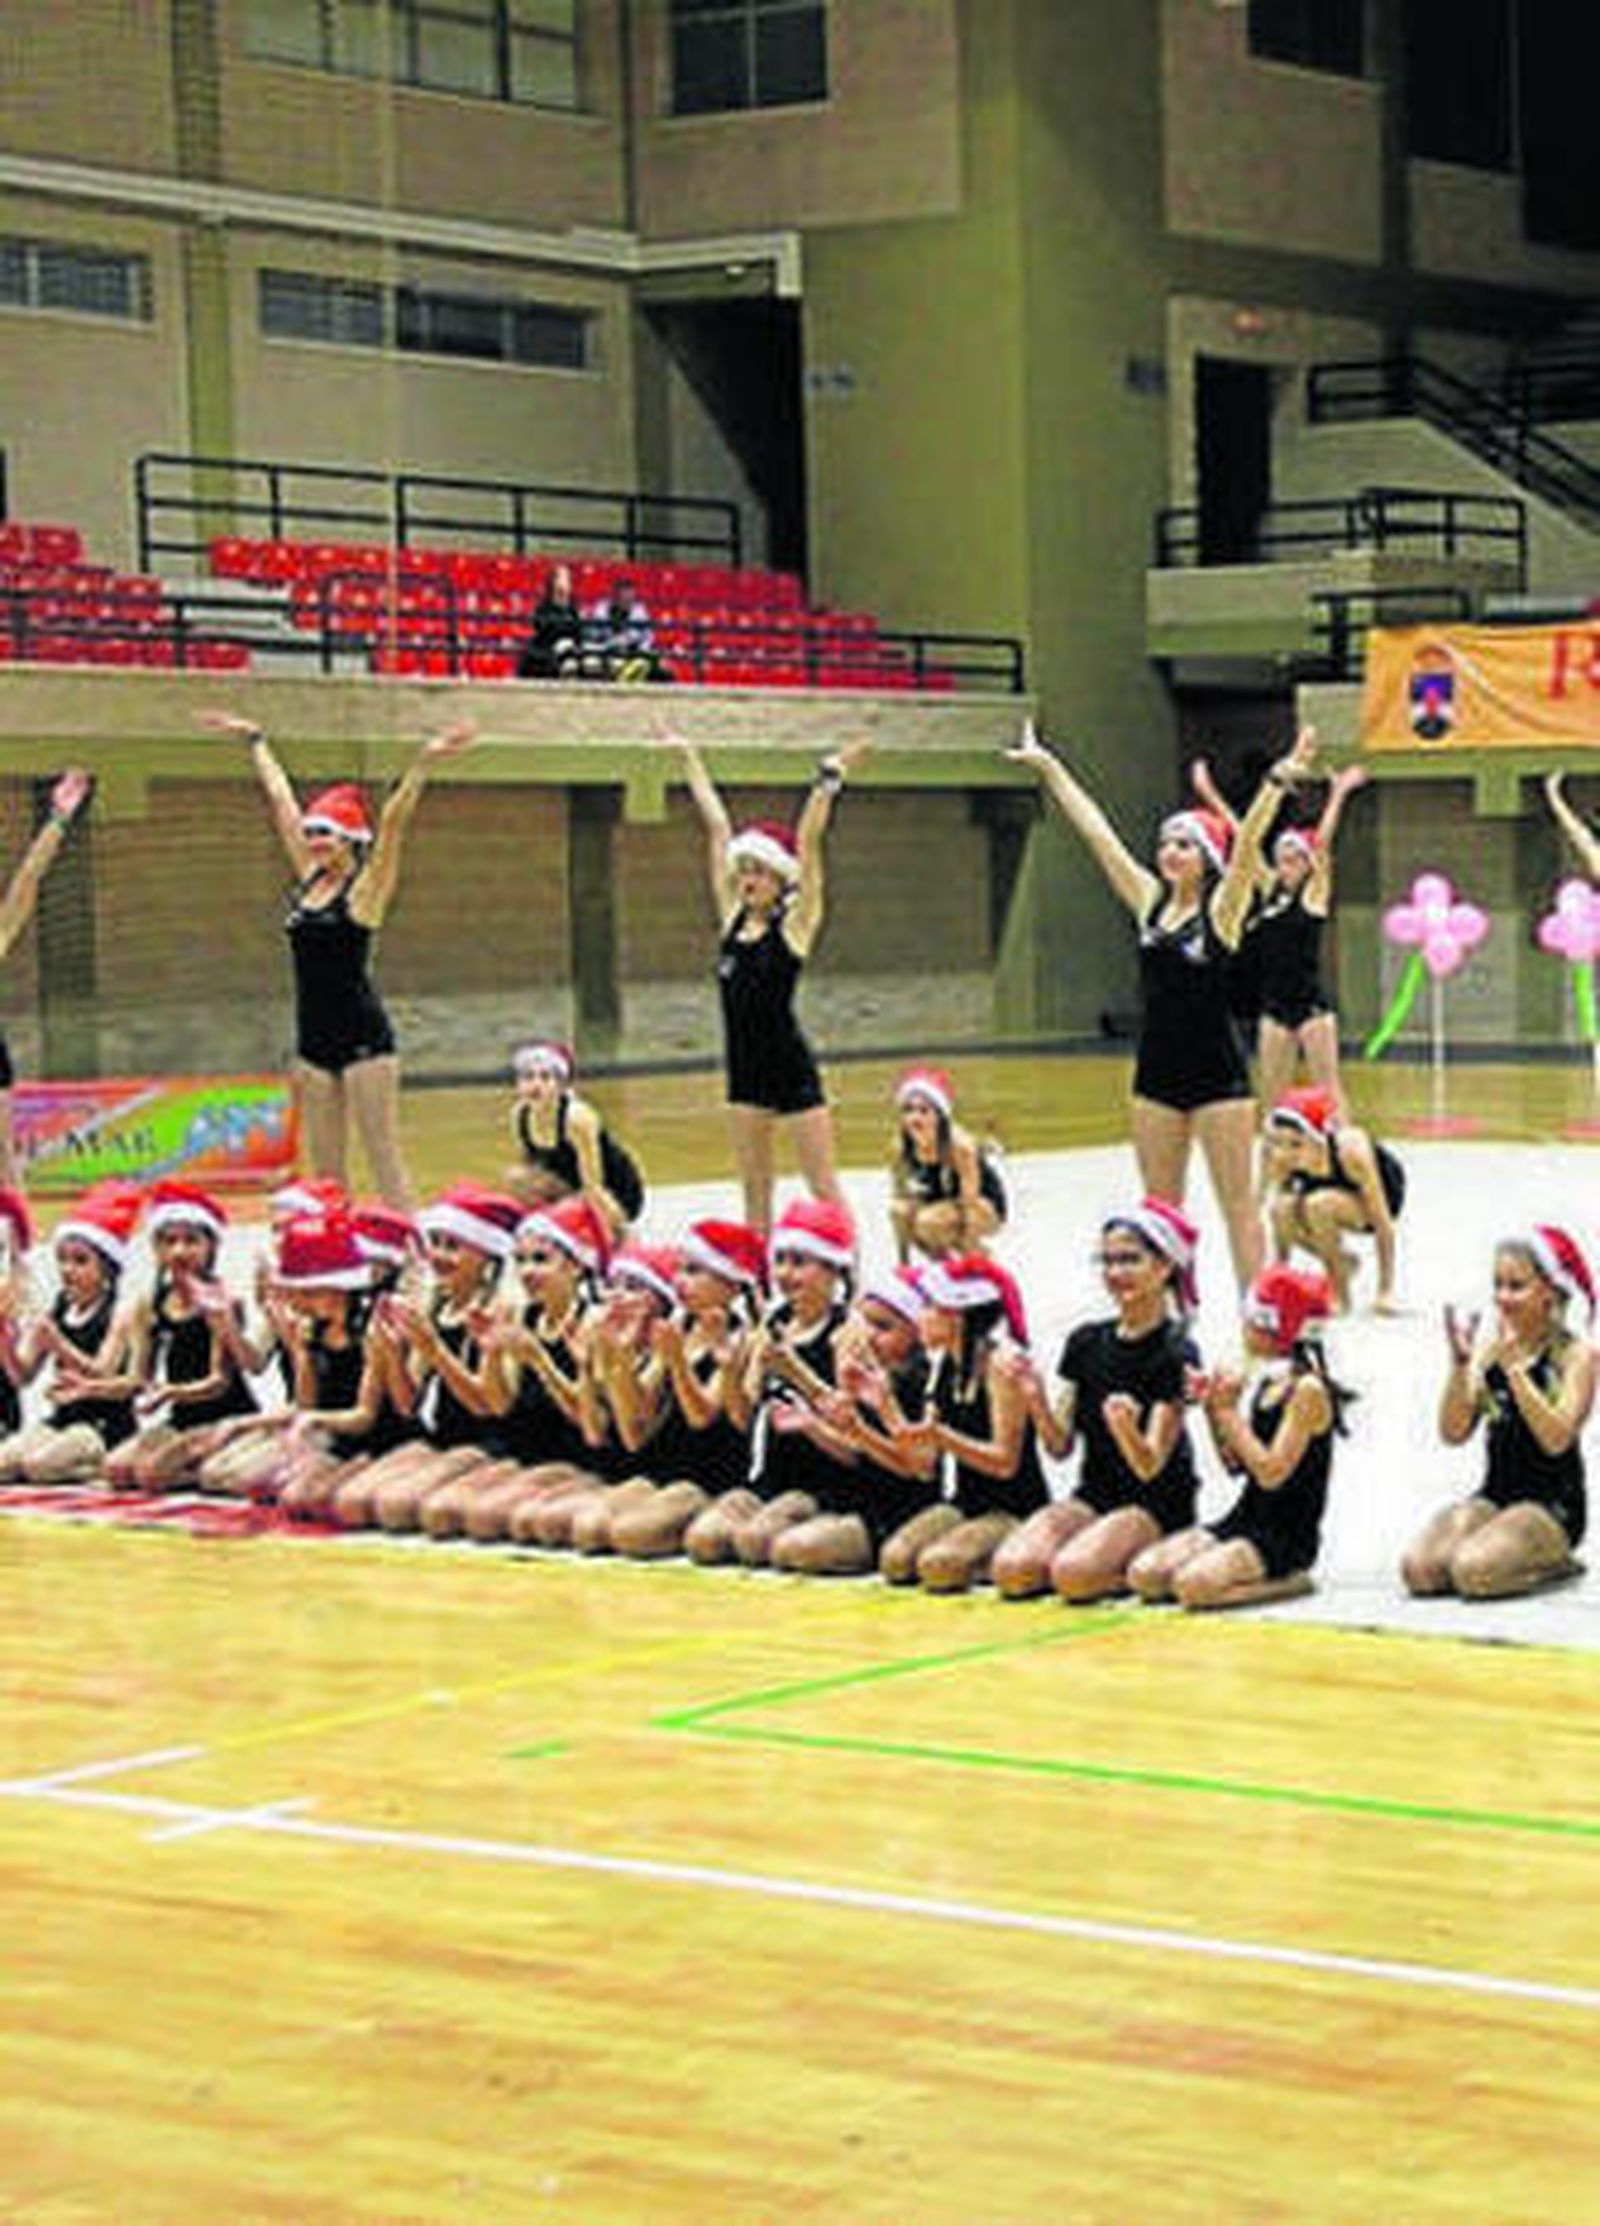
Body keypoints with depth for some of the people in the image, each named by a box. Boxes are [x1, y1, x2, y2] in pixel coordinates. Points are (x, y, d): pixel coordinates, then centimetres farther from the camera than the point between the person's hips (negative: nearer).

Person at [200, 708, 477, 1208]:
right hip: (314, 1036, 7)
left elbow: (393, 823, -19)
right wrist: (255, 740, 27)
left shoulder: (365, 888, -6)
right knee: (325, 1173, 6)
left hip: (363, 1036, -7)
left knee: (384, 1161, -7)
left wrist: (423, 764, -31)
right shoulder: (309, 878, 11)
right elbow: (281, 800, 17)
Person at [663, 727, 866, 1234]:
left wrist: (829, 779, -23)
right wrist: (689, 759, 14)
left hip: (791, 1068, -6)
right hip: (745, 1067, 6)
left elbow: (808, 842, -16)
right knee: (754, 1192, 9)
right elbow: (717, 827, 8)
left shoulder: (794, 925, -8)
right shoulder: (733, 917, 6)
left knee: (823, 1188, -3)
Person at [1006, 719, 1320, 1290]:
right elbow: (1096, 832, 8)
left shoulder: (1221, 909, -6)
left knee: (1237, 1202, -2)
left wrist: (1279, 781, -35)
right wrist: (1048, 767, 11)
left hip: (1217, 1070, -6)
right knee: (1160, 1207, 9)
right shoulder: (1150, 901, 7)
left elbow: (1248, 841, -21)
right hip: (1157, 1068, 6)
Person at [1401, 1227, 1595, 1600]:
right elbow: (1454, 1433, -1)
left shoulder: (1577, 1355, -7)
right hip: (1494, 1495, 5)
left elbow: (1556, 1439, -21)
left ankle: (1556, 1564, 0)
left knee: (1472, 1573, -29)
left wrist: (1514, 1366, -25)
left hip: (1553, 1505, -5)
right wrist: (1461, 1363, -13)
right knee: (1418, 1570, -19)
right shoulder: (1488, 1348, 6)